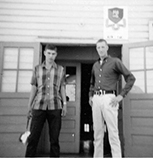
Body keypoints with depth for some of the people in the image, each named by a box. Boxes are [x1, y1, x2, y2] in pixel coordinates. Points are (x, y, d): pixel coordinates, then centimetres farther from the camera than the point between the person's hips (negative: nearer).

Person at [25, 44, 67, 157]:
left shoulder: (61, 69, 11)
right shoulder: (37, 69, 12)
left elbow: (62, 88, 11)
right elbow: (34, 88, 12)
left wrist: (65, 104, 3)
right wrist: (29, 106, 8)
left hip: (55, 107, 0)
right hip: (39, 106, 0)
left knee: (54, 138, 4)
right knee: (33, 137, 0)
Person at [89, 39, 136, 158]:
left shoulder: (115, 61, 2)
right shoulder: (95, 65, 19)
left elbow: (131, 78, -2)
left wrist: (121, 95, -9)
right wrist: (90, 96, 16)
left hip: (108, 98, -5)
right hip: (96, 99, 6)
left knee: (113, 132, -6)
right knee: (97, 132, 9)